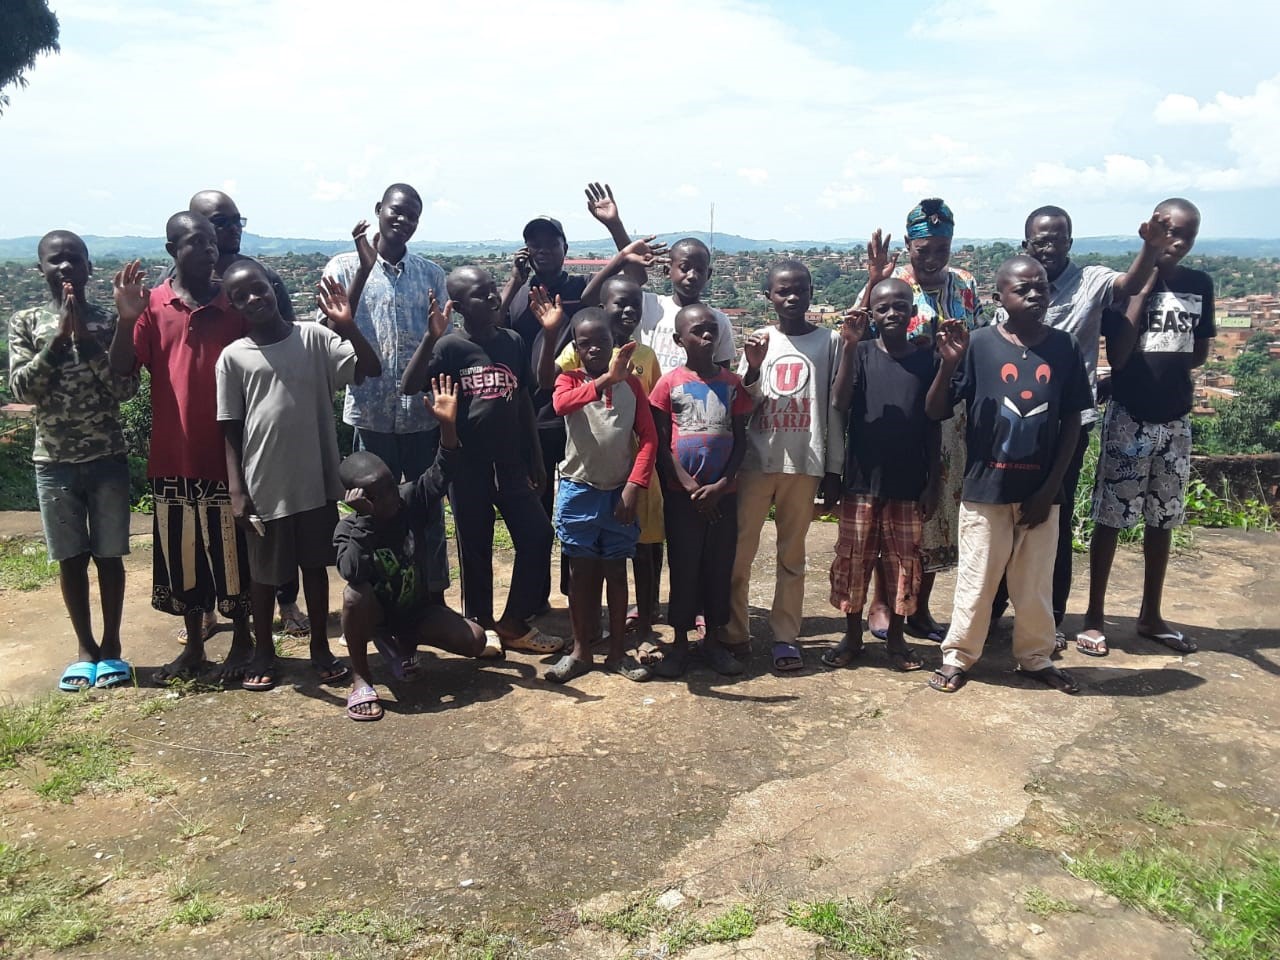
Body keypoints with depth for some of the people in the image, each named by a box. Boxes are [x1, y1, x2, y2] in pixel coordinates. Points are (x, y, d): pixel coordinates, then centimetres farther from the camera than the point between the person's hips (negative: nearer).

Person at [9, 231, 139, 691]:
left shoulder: (108, 321, -1)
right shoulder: (26, 322, 1)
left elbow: (126, 388, -9)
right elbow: (21, 389, -10)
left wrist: (86, 339, -17)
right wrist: (59, 336, -17)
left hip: (108, 458, -1)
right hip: (54, 462, 1)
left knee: (109, 555, 7)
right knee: (71, 558, 9)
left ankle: (111, 645, 21)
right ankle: (85, 647, 23)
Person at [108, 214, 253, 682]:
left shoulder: (234, 305, 0)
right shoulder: (151, 306, 0)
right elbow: (121, 369, -6)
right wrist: (126, 319, -21)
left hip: (227, 454, -1)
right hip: (173, 456, 1)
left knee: (232, 551, 7)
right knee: (181, 552, 12)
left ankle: (242, 642, 23)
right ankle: (193, 646, 27)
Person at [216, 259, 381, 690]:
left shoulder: (315, 338, -1)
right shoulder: (233, 356, -2)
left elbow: (371, 369, -6)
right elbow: (230, 431, -1)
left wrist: (348, 326, -19)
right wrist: (236, 489, -6)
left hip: (316, 480, 1)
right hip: (264, 485, 0)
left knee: (316, 565, 14)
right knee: (263, 572, 13)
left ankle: (320, 646, 30)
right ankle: (264, 651, 32)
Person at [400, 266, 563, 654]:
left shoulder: (512, 341, 4)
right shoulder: (449, 346, -8)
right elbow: (409, 387, -21)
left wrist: (535, 458, 11)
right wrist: (430, 336, -32)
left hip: (510, 462, 4)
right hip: (468, 466, -4)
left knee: (537, 536, 2)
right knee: (475, 547, 7)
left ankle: (513, 623, 17)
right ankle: (480, 624, 25)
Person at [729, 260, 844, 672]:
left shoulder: (829, 341, 3)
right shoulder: (758, 341, 5)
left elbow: (834, 408, 4)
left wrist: (834, 470, 3)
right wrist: (753, 369, -15)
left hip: (804, 464, -1)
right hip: (756, 461, 1)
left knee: (792, 554, 7)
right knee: (739, 550, 2)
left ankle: (785, 635, 14)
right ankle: (734, 633, 14)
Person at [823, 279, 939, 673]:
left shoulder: (927, 360, 2)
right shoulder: (861, 353, -1)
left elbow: (933, 426, 5)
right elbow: (841, 403, -16)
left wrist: (933, 483, 2)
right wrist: (849, 345, -22)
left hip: (908, 484, 1)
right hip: (862, 479, -1)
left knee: (903, 563, 9)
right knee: (853, 559, 7)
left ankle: (896, 637, 25)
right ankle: (852, 635, 22)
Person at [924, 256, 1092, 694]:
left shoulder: (1065, 347, -1)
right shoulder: (978, 344, -8)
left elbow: (1072, 420, 3)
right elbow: (936, 413, -7)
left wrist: (1051, 485, -2)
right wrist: (949, 363, -23)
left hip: (1040, 490, 2)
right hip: (985, 488, -2)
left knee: (1036, 583, 14)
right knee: (976, 581, 8)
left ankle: (1036, 656, 33)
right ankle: (957, 656, 24)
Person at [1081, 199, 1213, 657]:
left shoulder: (1201, 284, 5)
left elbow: (1199, 352, 12)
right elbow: (1117, 355, -19)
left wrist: (1161, 367, -4)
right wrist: (1147, 278, -18)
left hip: (1175, 418, 5)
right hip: (1129, 417, -5)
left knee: (1163, 519, 12)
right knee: (1111, 518, 0)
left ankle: (1151, 615, 24)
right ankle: (1095, 616, 10)